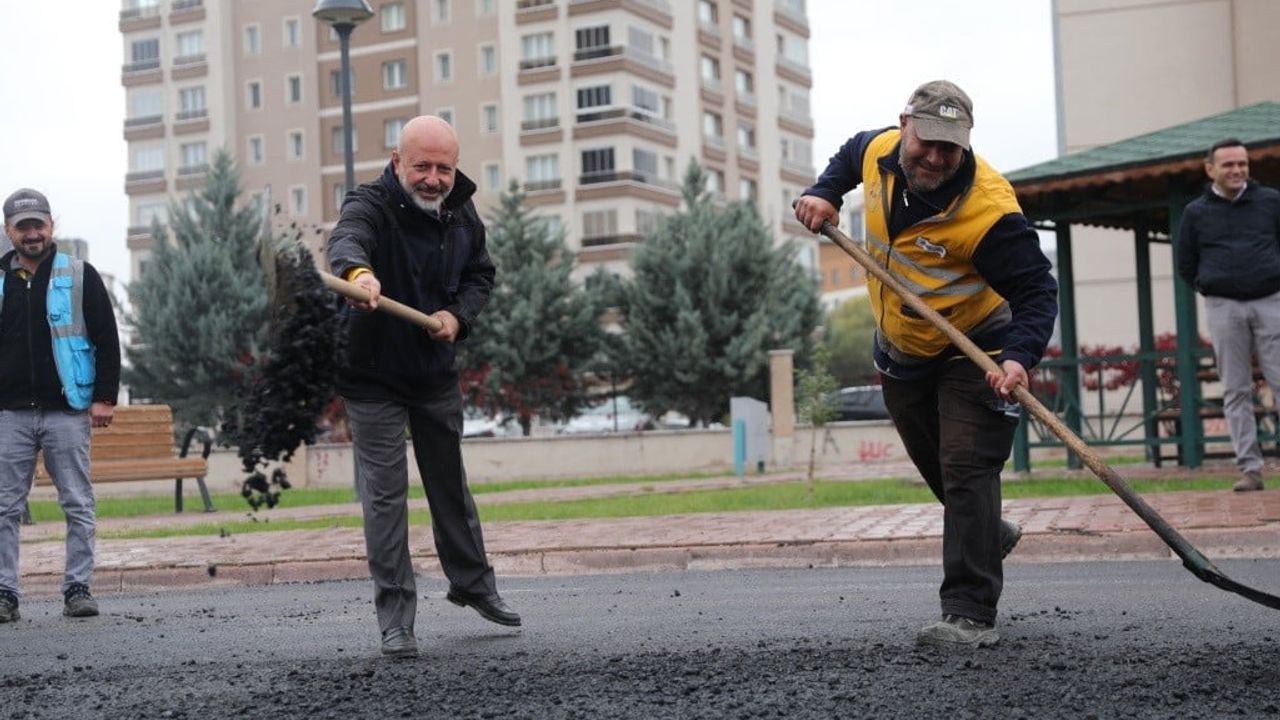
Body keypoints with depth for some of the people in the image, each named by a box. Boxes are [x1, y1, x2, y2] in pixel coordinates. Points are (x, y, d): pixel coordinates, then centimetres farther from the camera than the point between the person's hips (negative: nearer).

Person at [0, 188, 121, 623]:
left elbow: (107, 339, 3)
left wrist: (105, 398, -4)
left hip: (67, 411, -2)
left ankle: (78, 589, 8)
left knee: (78, 506, 1)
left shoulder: (80, 277, 4)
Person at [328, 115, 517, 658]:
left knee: (450, 482, 19)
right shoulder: (371, 204, -20)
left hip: (437, 373, 5)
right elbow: (346, 238, -43)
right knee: (385, 493, -6)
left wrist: (459, 315, -8)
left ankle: (471, 582, 37)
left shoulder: (462, 214, -1)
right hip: (374, 376, -5)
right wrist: (358, 271, -68)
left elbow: (480, 273, 14)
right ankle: (394, 617, 2)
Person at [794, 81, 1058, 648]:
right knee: (934, 464, 23)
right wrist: (824, 193, -5)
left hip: (974, 350, -7)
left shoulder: (988, 210, -33)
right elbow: (850, 154, 13)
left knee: (966, 469, -17)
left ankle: (971, 614, -17)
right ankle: (989, 534, 51)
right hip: (901, 352, 7)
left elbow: (1037, 291, -32)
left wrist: (1020, 357, -48)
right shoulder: (878, 152, -13)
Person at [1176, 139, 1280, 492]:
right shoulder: (1196, 212, 8)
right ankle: (1249, 468, 1)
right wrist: (1212, 288, 7)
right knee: (1236, 391, -1)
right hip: (1223, 308, 1)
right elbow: (1186, 265, 15)